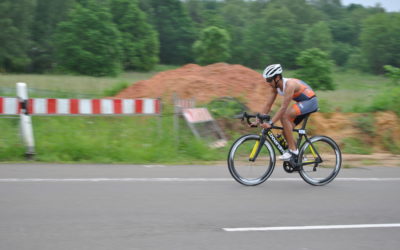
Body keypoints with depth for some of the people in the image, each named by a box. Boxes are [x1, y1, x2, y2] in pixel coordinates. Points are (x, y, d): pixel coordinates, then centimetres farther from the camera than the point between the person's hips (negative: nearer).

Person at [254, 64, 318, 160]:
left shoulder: (289, 84, -29)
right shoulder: (274, 87, -3)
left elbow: (283, 108, -34)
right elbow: (268, 105, 0)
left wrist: (270, 123, -38)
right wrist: (259, 120, -9)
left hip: (310, 101, -9)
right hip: (302, 103, 9)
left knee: (284, 116, -27)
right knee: (286, 131, 0)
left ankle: (293, 150, -21)